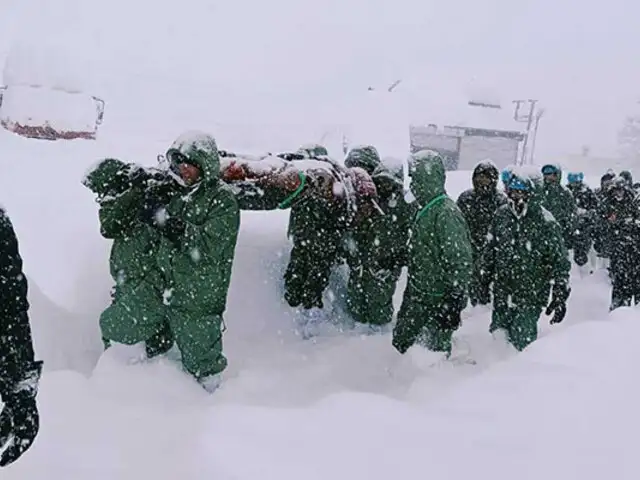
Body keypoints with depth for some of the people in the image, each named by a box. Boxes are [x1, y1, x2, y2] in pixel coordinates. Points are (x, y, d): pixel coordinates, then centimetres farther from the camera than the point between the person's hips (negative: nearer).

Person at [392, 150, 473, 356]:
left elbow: (461, 263, -23)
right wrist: (411, 290, 23)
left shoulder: (447, 213, -22)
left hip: (440, 300, -9)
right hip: (416, 296, 9)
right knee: (400, 342, 17)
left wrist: (453, 303, -22)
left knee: (436, 353, 6)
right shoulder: (425, 209, 8)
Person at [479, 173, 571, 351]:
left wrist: (560, 296, -10)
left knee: (522, 341, -4)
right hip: (502, 294, 5)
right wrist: (483, 279, 17)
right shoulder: (501, 215, 3)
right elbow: (490, 249, 16)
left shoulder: (544, 221, -11)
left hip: (531, 296, -4)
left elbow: (560, 261, -8)